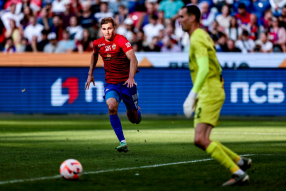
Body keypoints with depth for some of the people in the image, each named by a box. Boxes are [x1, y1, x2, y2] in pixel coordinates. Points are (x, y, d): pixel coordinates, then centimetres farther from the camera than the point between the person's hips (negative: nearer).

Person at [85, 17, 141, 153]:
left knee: (133, 119, 6)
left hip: (126, 82, -2)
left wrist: (131, 77, -38)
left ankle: (136, 111, 48)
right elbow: (94, 55, 24)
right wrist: (90, 74, 19)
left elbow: (133, 59, -24)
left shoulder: (121, 40, -15)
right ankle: (122, 143, -26)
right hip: (110, 84, 2)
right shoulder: (98, 43, 0)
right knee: (111, 107, -28)